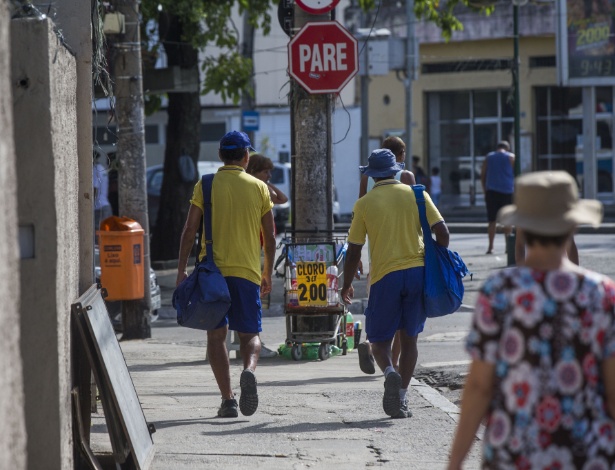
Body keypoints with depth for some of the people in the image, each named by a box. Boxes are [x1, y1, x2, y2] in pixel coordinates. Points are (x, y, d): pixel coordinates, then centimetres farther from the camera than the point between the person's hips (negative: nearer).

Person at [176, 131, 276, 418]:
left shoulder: (205, 186, 2)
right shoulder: (259, 188, 5)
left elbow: (189, 231, -3)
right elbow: (270, 237, 7)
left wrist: (181, 270, 3)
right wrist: (267, 274, 18)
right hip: (248, 271, 1)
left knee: (216, 335, 7)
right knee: (249, 333, 9)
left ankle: (227, 399, -1)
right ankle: (249, 371, -22)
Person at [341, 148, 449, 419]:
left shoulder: (364, 204, 1)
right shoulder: (415, 194, 5)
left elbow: (354, 251, 2)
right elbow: (441, 231, -3)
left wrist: (347, 284, 15)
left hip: (384, 277, -2)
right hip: (417, 272, 2)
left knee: (379, 340, 8)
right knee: (409, 338, 14)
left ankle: (390, 373, -22)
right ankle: (402, 395, 8)